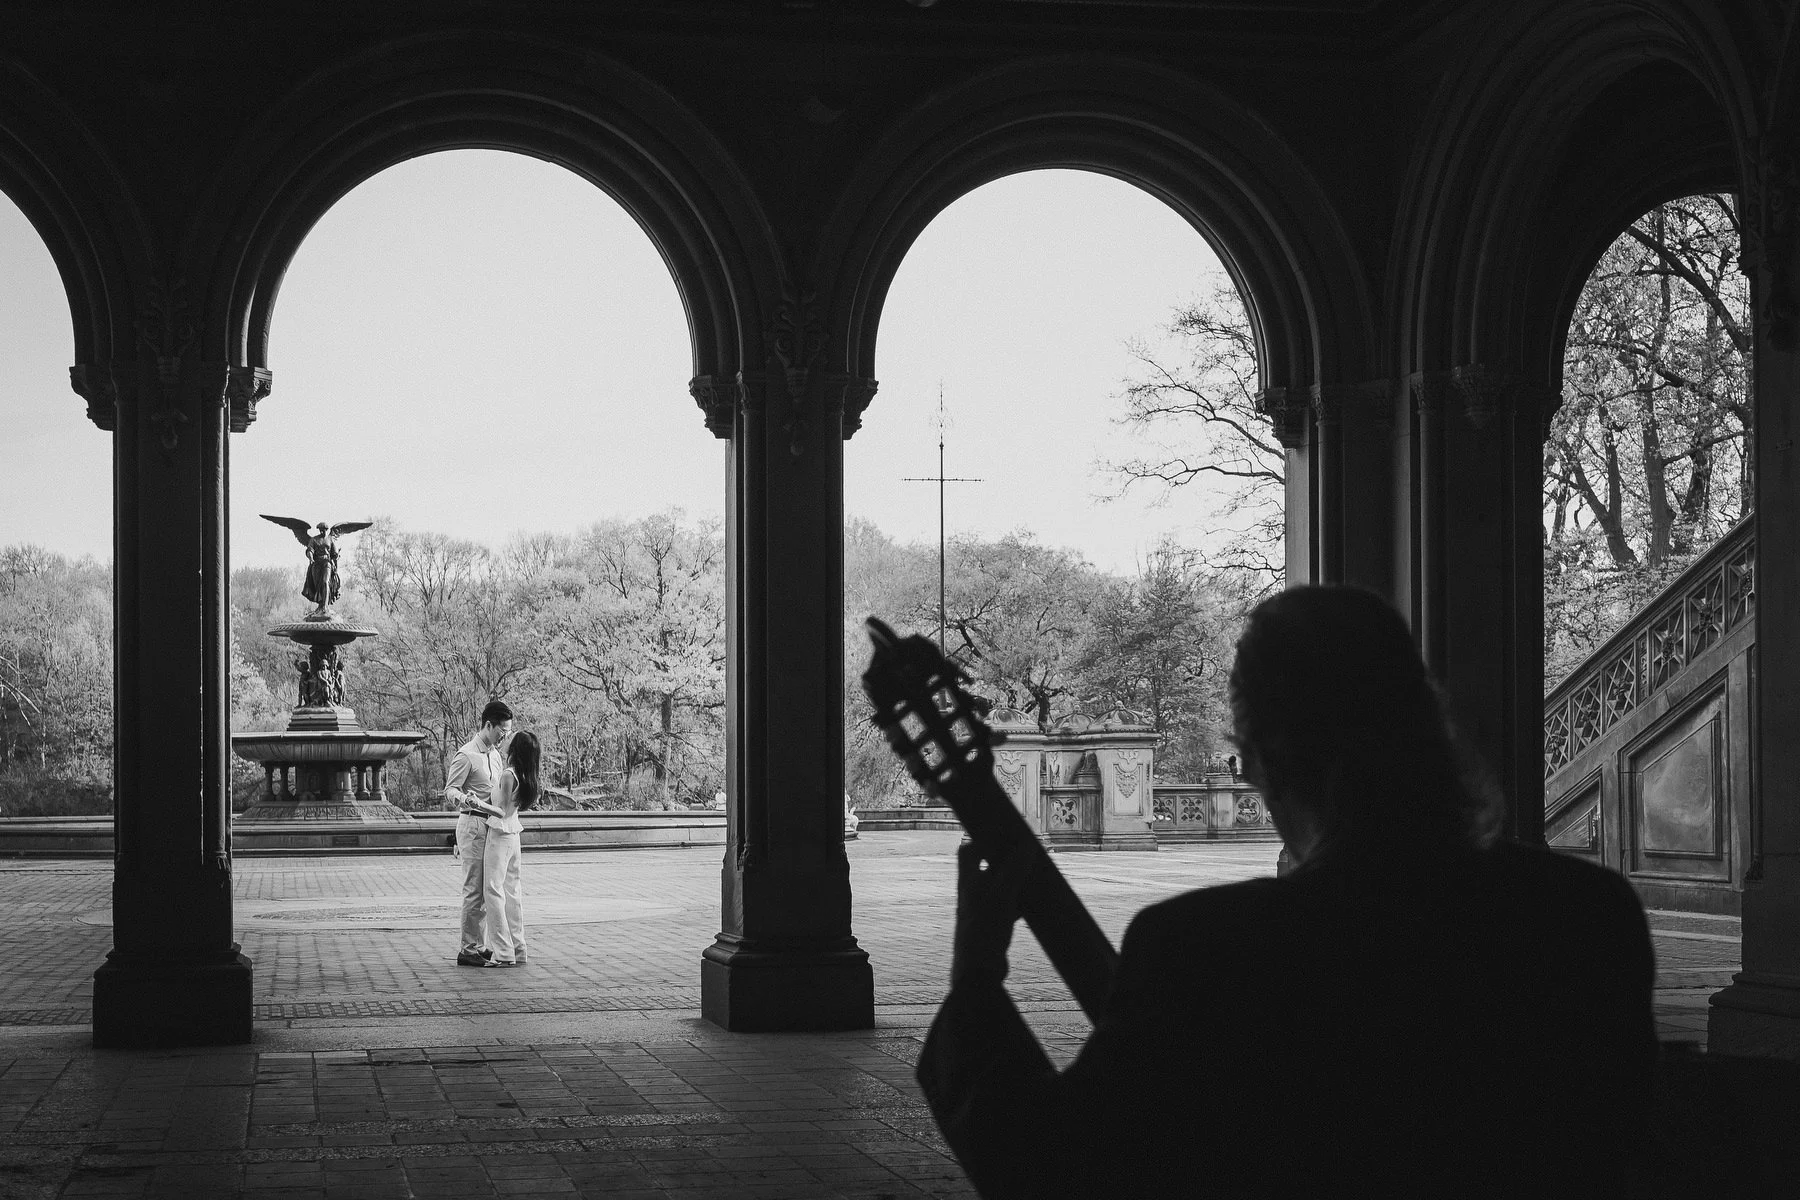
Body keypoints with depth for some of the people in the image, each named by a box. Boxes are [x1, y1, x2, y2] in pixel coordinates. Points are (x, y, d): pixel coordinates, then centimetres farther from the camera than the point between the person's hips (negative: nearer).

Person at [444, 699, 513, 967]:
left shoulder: (494, 754, 15)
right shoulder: (466, 755, -13)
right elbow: (450, 790, -17)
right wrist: (467, 799, -34)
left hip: (490, 825, 9)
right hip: (473, 824, -9)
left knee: (485, 889, 11)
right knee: (474, 890, -8)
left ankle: (478, 946, 18)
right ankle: (467, 950, -4)